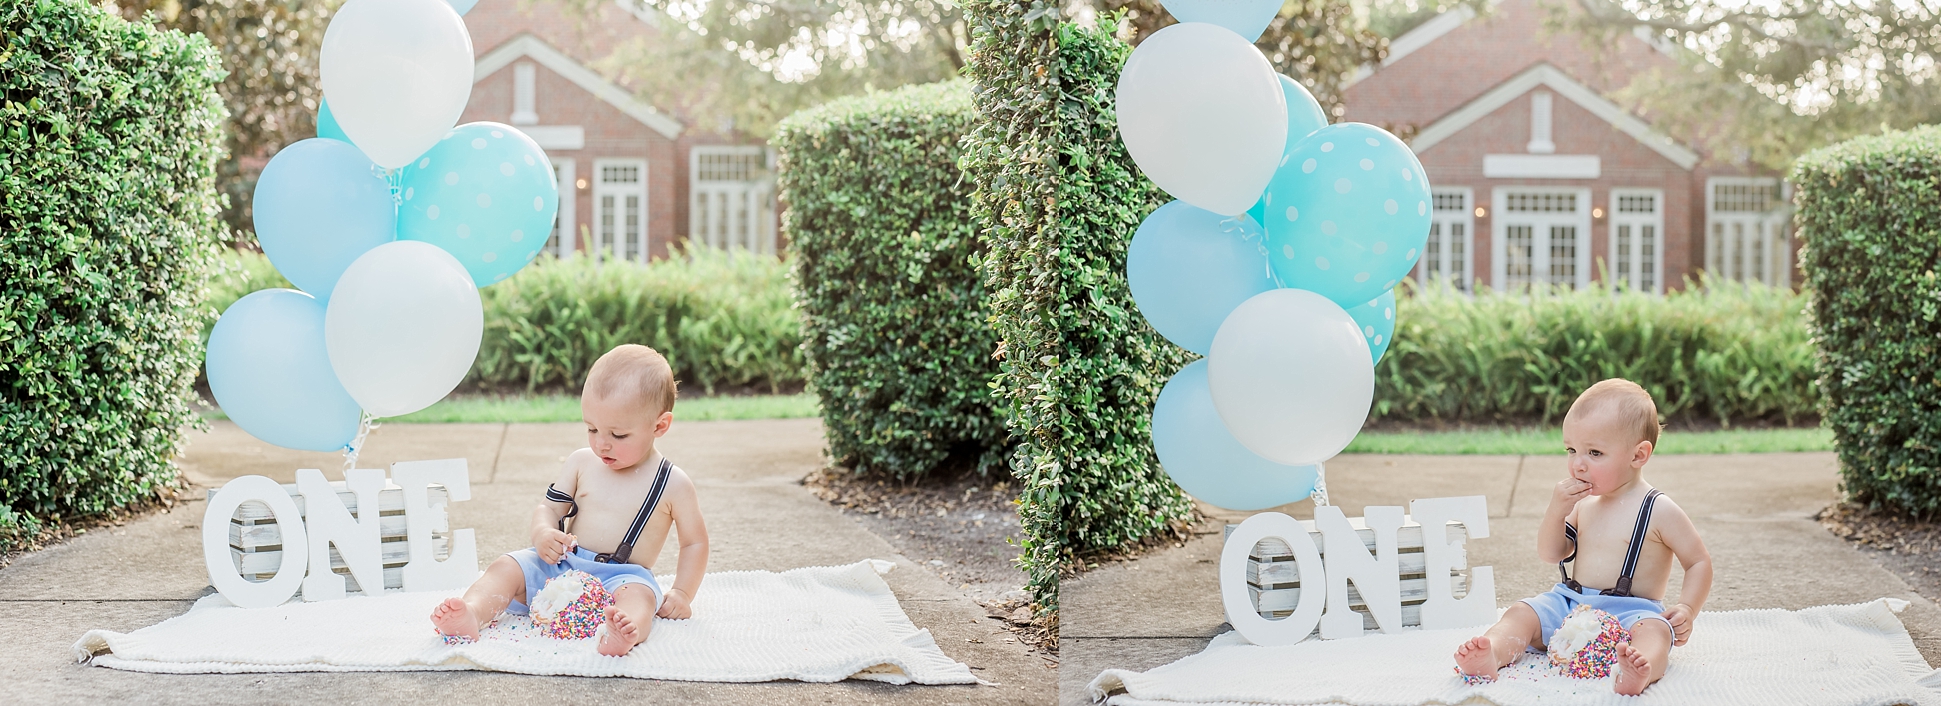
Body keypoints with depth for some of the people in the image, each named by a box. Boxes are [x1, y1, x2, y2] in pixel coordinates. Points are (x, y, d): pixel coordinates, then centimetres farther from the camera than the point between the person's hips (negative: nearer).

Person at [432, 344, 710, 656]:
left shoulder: (673, 484, 0)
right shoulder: (582, 463, 9)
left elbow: (695, 542, 8)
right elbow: (549, 506, 12)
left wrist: (681, 593, -4)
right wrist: (543, 533, -12)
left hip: (623, 575, -5)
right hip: (563, 565, 5)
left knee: (638, 594, -38)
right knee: (506, 567, -17)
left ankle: (625, 631, -72)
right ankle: (471, 614, -44)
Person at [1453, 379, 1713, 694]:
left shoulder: (1659, 511, -4)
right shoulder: (1582, 503, 12)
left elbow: (1699, 562, 1)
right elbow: (1551, 554, 12)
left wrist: (1686, 610, -16)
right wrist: (1557, 510, -6)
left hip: (1631, 610, -6)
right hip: (1570, 603, 6)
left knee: (1654, 631, -36)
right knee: (1521, 614, -14)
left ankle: (1638, 673, -69)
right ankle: (1489, 654, -43)